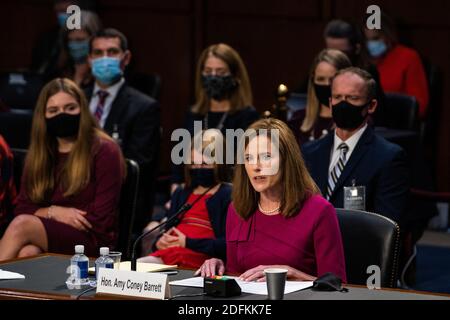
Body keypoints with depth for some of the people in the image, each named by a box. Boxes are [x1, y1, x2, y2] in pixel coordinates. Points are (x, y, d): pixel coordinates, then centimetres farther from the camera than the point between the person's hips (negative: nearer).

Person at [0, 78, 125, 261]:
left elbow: (101, 219, -7)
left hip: (92, 239, -4)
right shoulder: (38, 153, 16)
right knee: (27, 253, -35)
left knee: (21, 225, -30)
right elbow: (23, 207, 13)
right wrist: (53, 212, -8)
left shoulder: (104, 151, -2)